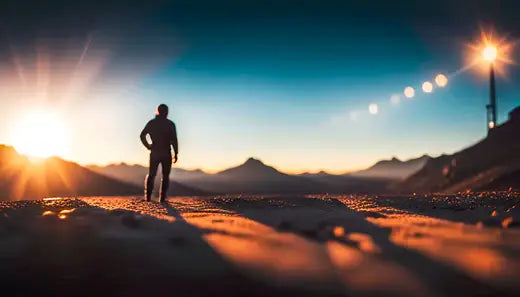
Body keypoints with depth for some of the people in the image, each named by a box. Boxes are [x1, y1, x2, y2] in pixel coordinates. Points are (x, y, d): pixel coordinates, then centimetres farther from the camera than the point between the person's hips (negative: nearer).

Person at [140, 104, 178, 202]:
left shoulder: (151, 123, 5)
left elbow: (142, 135, -4)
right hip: (166, 153, -2)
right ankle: (162, 197, -1)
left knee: (151, 175, 11)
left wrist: (148, 145, 5)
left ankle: (148, 196, -2)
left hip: (154, 153, 2)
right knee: (165, 176, 7)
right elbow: (174, 140, -6)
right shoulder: (170, 124, -1)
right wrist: (176, 153, -3)